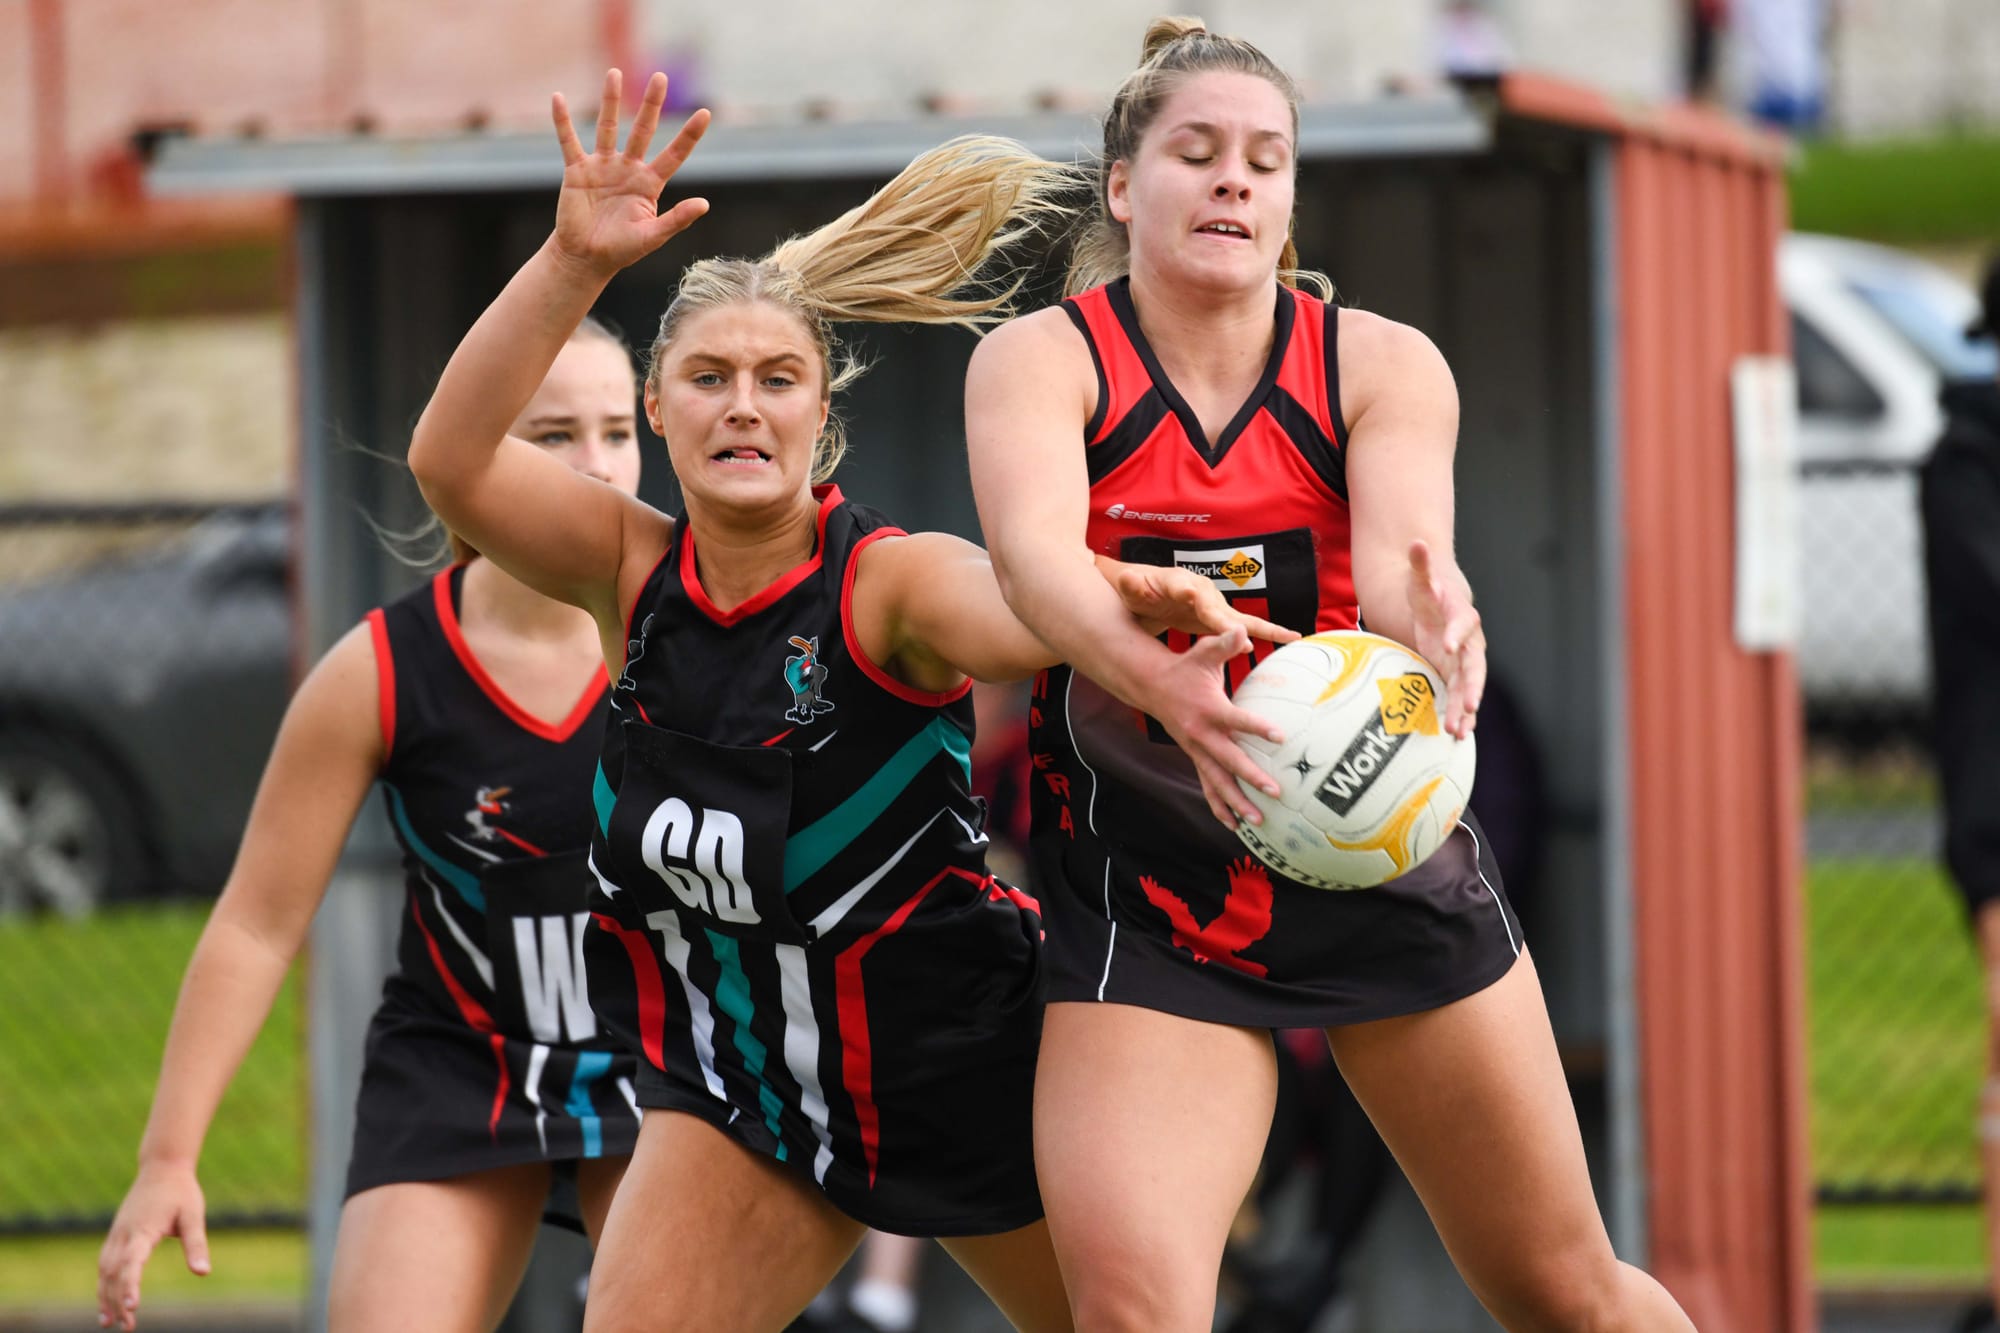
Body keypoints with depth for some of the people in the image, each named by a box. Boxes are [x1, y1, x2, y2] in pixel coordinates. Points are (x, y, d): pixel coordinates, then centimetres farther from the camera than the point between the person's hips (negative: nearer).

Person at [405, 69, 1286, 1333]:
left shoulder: (891, 580, -19)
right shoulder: (634, 568, -6)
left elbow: (1013, 615, -41)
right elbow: (452, 458, -22)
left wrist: (1134, 594, -65)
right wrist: (572, 264, -35)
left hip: (959, 1066, -3)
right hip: (736, 1077, 3)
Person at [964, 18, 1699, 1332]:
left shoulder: (1384, 365, -1)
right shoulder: (1042, 360, -6)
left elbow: (1402, 552, -20)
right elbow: (1036, 550, -27)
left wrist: (1434, 624, -46)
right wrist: (1161, 681, -48)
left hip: (1385, 863, 2)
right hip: (1146, 894, -2)